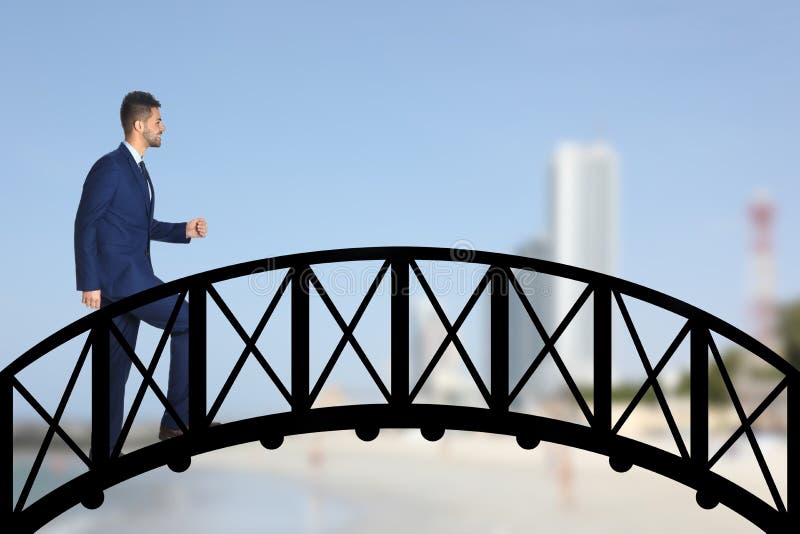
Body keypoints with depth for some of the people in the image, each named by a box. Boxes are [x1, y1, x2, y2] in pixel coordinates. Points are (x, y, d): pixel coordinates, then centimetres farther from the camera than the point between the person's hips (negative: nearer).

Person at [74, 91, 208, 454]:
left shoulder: (138, 170, 17)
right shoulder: (109, 167, -12)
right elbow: (85, 224, -14)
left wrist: (184, 230, 11)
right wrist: (89, 283, -16)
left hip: (132, 277, 10)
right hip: (118, 276, -10)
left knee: (117, 363, 10)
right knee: (189, 322, -10)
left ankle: (107, 446, 15)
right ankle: (177, 418, -6)